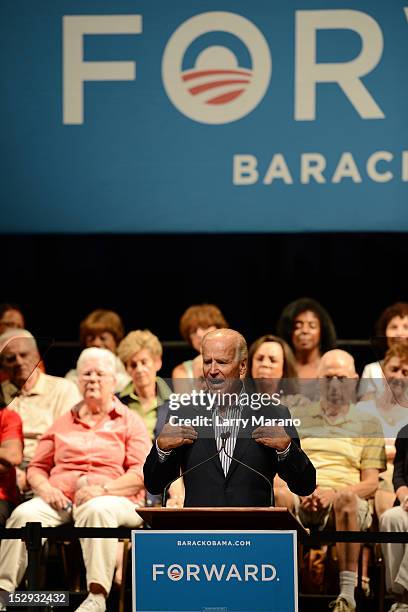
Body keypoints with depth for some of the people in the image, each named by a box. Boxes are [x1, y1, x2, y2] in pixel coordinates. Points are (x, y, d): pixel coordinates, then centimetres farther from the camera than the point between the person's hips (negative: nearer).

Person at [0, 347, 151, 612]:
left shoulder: (130, 422, 13)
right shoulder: (64, 423, 24)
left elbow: (142, 474, 0)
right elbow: (36, 468, 21)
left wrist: (103, 488, -15)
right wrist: (44, 488, -3)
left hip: (112, 499, -3)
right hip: (60, 499, 3)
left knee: (97, 511, -40)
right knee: (24, 514, -28)